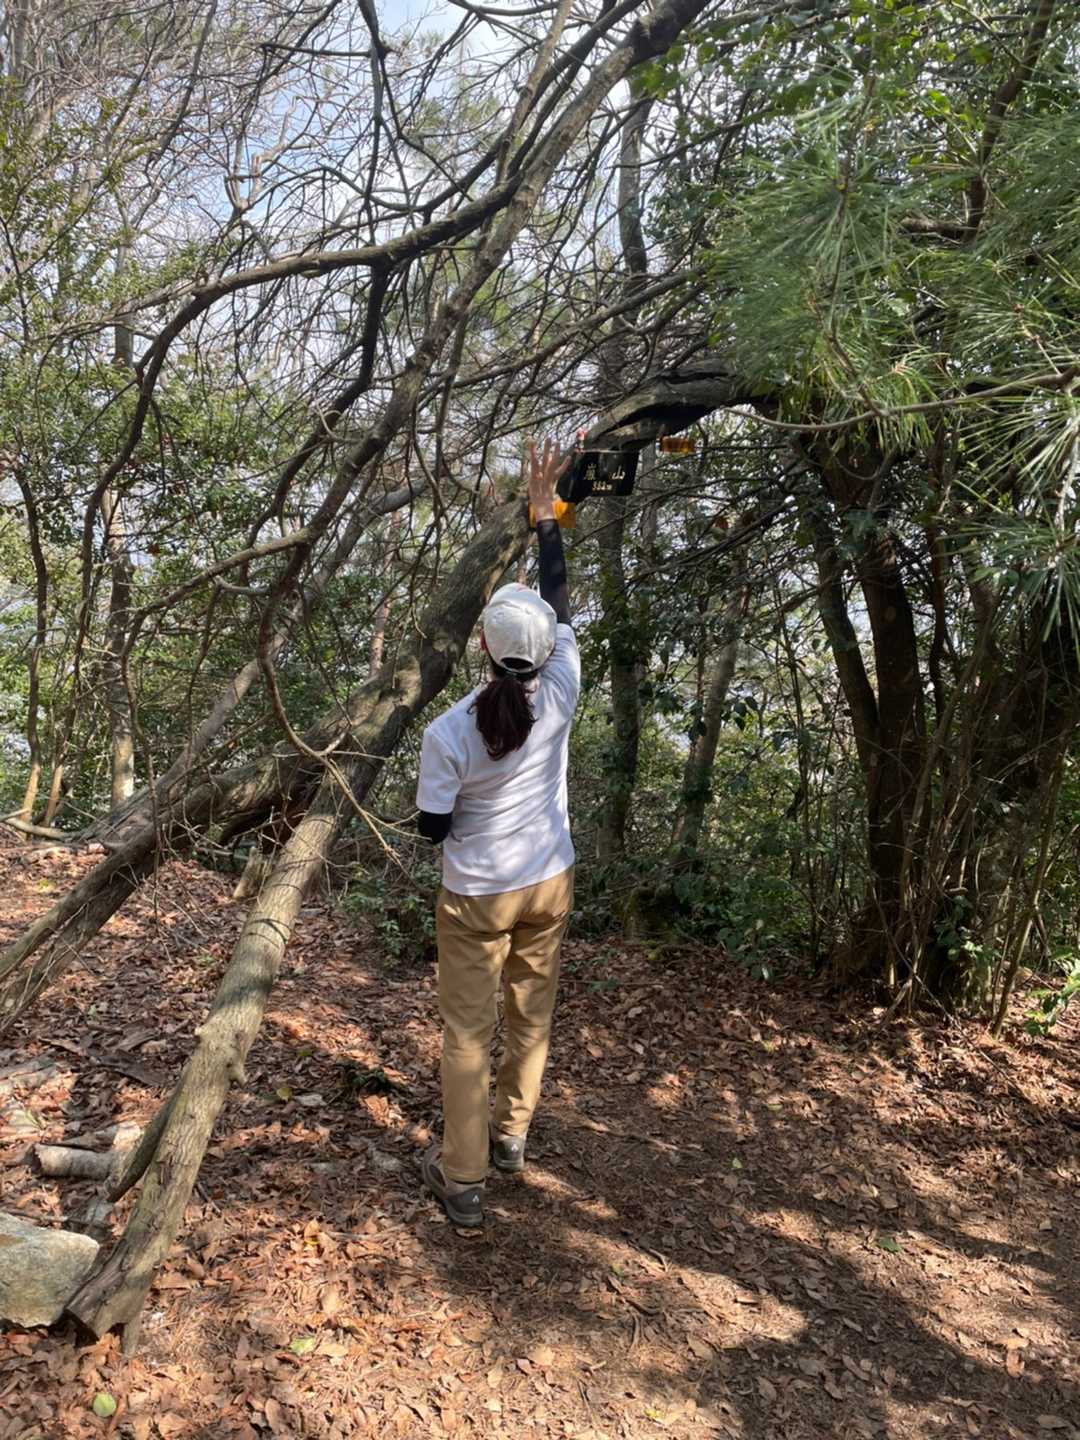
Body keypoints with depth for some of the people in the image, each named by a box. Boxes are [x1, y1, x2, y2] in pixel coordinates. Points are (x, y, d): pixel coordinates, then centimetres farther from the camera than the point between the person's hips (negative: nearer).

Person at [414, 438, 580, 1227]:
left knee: (468, 1031, 9)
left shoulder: (447, 734, -20)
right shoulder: (559, 697, -16)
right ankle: (510, 1135, 38)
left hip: (476, 897, -3)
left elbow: (433, 829, -11)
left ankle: (463, 1179, 17)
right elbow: (559, 604, -4)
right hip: (548, 885, 3)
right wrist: (545, 513, 3)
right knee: (532, 1016, 20)